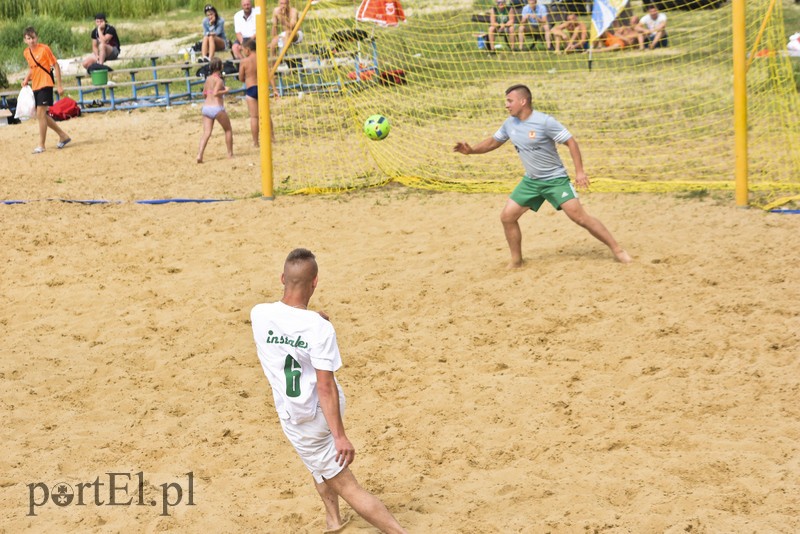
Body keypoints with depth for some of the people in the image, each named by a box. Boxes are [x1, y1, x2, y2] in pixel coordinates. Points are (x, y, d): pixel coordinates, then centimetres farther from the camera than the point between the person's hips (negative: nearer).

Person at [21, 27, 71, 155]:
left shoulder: (44, 49, -12)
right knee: (41, 115, 11)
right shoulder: (26, 52, 8)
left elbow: (56, 66, -9)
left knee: (41, 114, -13)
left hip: (45, 85, -8)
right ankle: (63, 136, 25)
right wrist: (26, 79, 6)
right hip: (35, 87, 8)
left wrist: (59, 85, -12)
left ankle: (41, 145, -7)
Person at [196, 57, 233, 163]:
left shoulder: (208, 79, 12)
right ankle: (230, 153, 20)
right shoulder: (219, 80, -9)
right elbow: (215, 93, -22)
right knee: (228, 130, 15)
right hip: (217, 108, -6)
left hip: (206, 107, 6)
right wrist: (225, 91, -7)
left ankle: (200, 155, -18)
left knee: (206, 133, 0)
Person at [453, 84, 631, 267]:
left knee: (579, 216, -15)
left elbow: (571, 142, -16)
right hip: (530, 181, 6)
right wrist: (471, 150, -2)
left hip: (555, 179, -6)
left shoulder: (545, 121, -20)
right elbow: (493, 142, 15)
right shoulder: (510, 124, 0)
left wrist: (580, 171, -22)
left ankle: (617, 249, -6)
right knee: (507, 217, 0)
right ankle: (516, 261, 15)